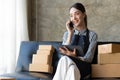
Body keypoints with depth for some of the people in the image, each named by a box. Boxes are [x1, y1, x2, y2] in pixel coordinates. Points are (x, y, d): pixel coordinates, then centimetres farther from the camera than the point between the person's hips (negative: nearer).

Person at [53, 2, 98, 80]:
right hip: (69, 65, 2)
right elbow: (64, 51, 2)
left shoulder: (92, 35, 9)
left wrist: (72, 56, -19)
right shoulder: (67, 34, 20)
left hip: (83, 68, -2)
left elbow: (88, 58, -1)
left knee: (65, 59, -37)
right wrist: (70, 33, -2)